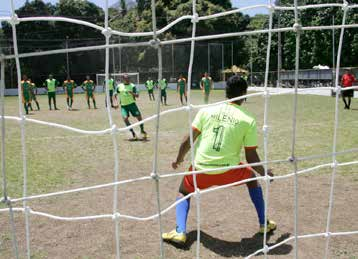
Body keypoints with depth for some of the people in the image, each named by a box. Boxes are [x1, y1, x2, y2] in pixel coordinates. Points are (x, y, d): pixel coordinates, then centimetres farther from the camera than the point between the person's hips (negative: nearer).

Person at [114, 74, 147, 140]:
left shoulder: (132, 86, 0)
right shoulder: (119, 86, 6)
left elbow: (137, 95, -7)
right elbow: (115, 94, 16)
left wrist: (132, 93, -26)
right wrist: (115, 95, -6)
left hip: (132, 104, -1)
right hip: (123, 105, 1)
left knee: (139, 116, -8)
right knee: (125, 118, -17)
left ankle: (142, 130, 18)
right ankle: (133, 134, -5)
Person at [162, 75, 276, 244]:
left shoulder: (206, 110, 4)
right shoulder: (248, 121, 0)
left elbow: (188, 141, 5)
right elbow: (251, 157, 2)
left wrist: (179, 159, 23)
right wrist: (265, 173, 22)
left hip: (201, 170, 1)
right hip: (227, 171, 0)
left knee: (183, 192, 30)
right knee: (252, 177, 31)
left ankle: (180, 232, 9)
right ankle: (264, 224, 37)